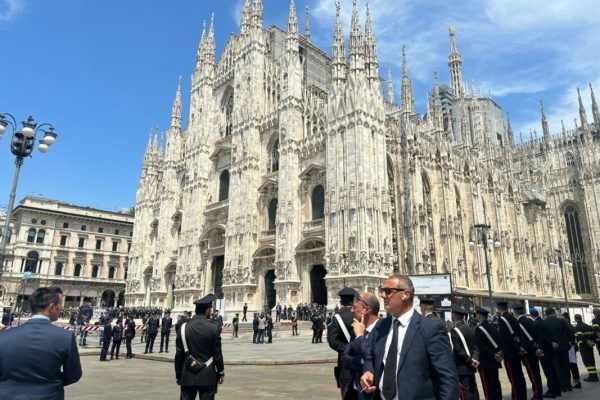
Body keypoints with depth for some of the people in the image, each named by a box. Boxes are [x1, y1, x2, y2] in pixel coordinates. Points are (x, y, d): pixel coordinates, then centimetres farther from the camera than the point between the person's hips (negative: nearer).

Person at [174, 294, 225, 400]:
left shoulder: (184, 328, -2)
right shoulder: (213, 327, -9)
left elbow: (179, 355, 1)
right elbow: (217, 353, -6)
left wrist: (178, 375, 11)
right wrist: (221, 372, 5)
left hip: (188, 376, 2)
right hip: (208, 376, -2)